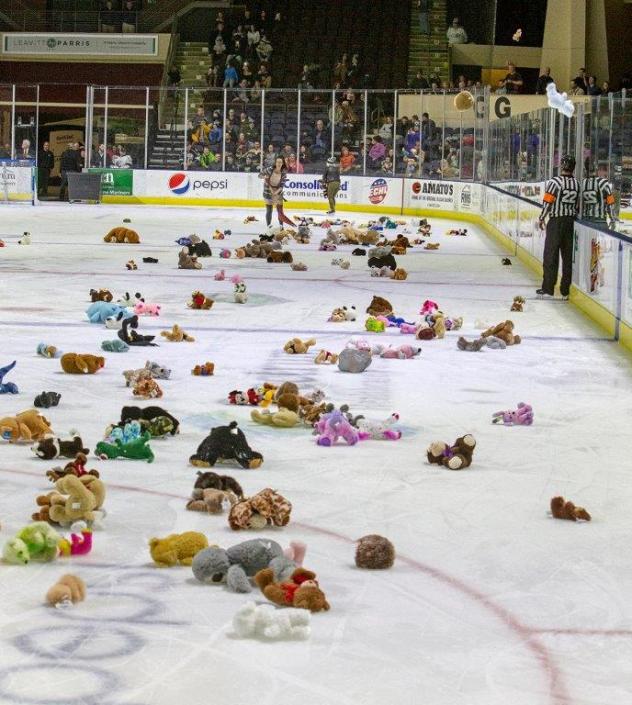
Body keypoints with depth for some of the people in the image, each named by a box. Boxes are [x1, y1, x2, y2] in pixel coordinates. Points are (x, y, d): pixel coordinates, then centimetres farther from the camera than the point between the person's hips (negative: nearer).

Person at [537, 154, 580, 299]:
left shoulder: (555, 182, -12)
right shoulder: (577, 183, 7)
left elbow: (548, 202, -12)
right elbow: (577, 205, 11)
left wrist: (541, 219, 0)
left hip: (556, 221, -5)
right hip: (570, 221, 5)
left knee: (551, 254, -1)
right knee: (567, 256, 8)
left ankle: (548, 288, -2)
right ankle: (565, 291, 11)